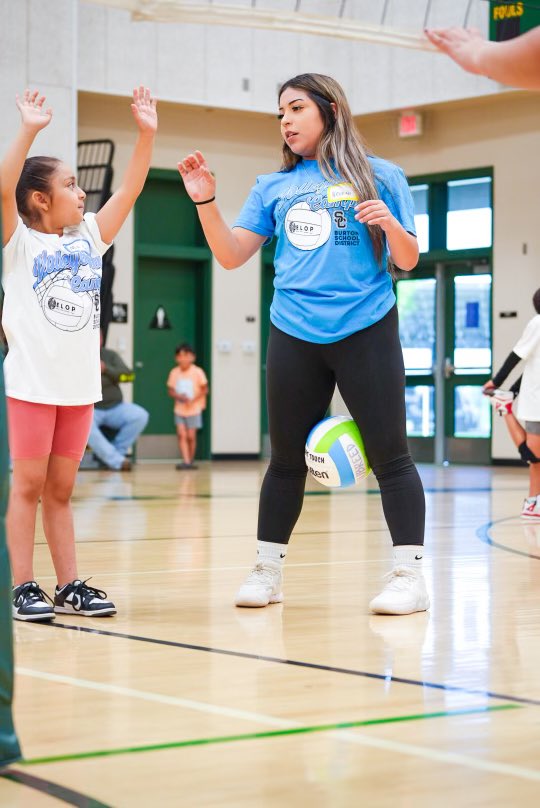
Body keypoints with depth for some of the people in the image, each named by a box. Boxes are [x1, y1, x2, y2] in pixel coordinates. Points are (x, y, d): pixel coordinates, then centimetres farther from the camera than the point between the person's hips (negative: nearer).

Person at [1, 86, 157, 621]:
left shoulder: (88, 237, 11)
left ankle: (70, 586, 13)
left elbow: (129, 191, 8)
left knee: (61, 489, 11)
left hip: (79, 383, 5)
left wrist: (146, 134, 0)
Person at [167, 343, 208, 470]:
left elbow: (204, 390, -5)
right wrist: (179, 397, -18)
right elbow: (171, 391, 2)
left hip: (194, 409, -2)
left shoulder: (197, 372, -9)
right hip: (179, 409, 2)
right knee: (181, 434, -10)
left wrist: (193, 400, -17)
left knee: (191, 436, 1)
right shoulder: (174, 372, -1)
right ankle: (186, 461, -11)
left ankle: (190, 461, 19)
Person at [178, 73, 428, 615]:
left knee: (388, 454, -4)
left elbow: (407, 261, 5)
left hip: (365, 331, -3)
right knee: (286, 459, 9)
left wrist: (391, 226, -15)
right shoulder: (274, 187, 13)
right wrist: (205, 201, -4)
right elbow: (231, 256, 9)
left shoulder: (379, 177, 5)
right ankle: (266, 571, 18)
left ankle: (409, 575, 0)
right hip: (293, 337, 3)